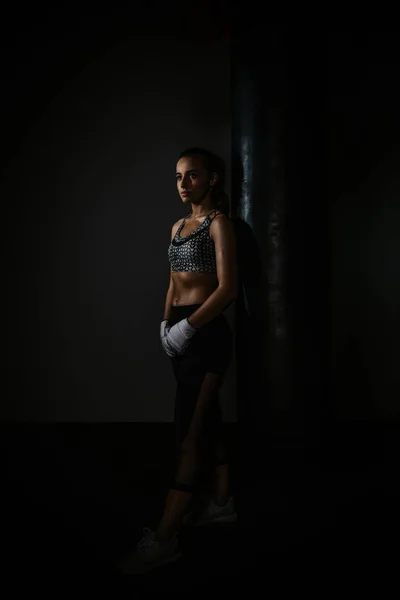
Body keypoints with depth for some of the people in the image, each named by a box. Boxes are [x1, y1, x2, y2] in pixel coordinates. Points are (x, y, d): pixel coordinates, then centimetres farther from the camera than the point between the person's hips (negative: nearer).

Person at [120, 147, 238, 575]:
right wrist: (166, 323, 5)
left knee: (190, 432, -8)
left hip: (206, 331, -8)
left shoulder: (218, 223, -7)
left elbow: (227, 289, -15)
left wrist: (188, 327, -19)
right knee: (206, 420, 16)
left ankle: (165, 537, -7)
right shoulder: (178, 226, 15)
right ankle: (221, 502, 30)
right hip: (180, 332, 8)